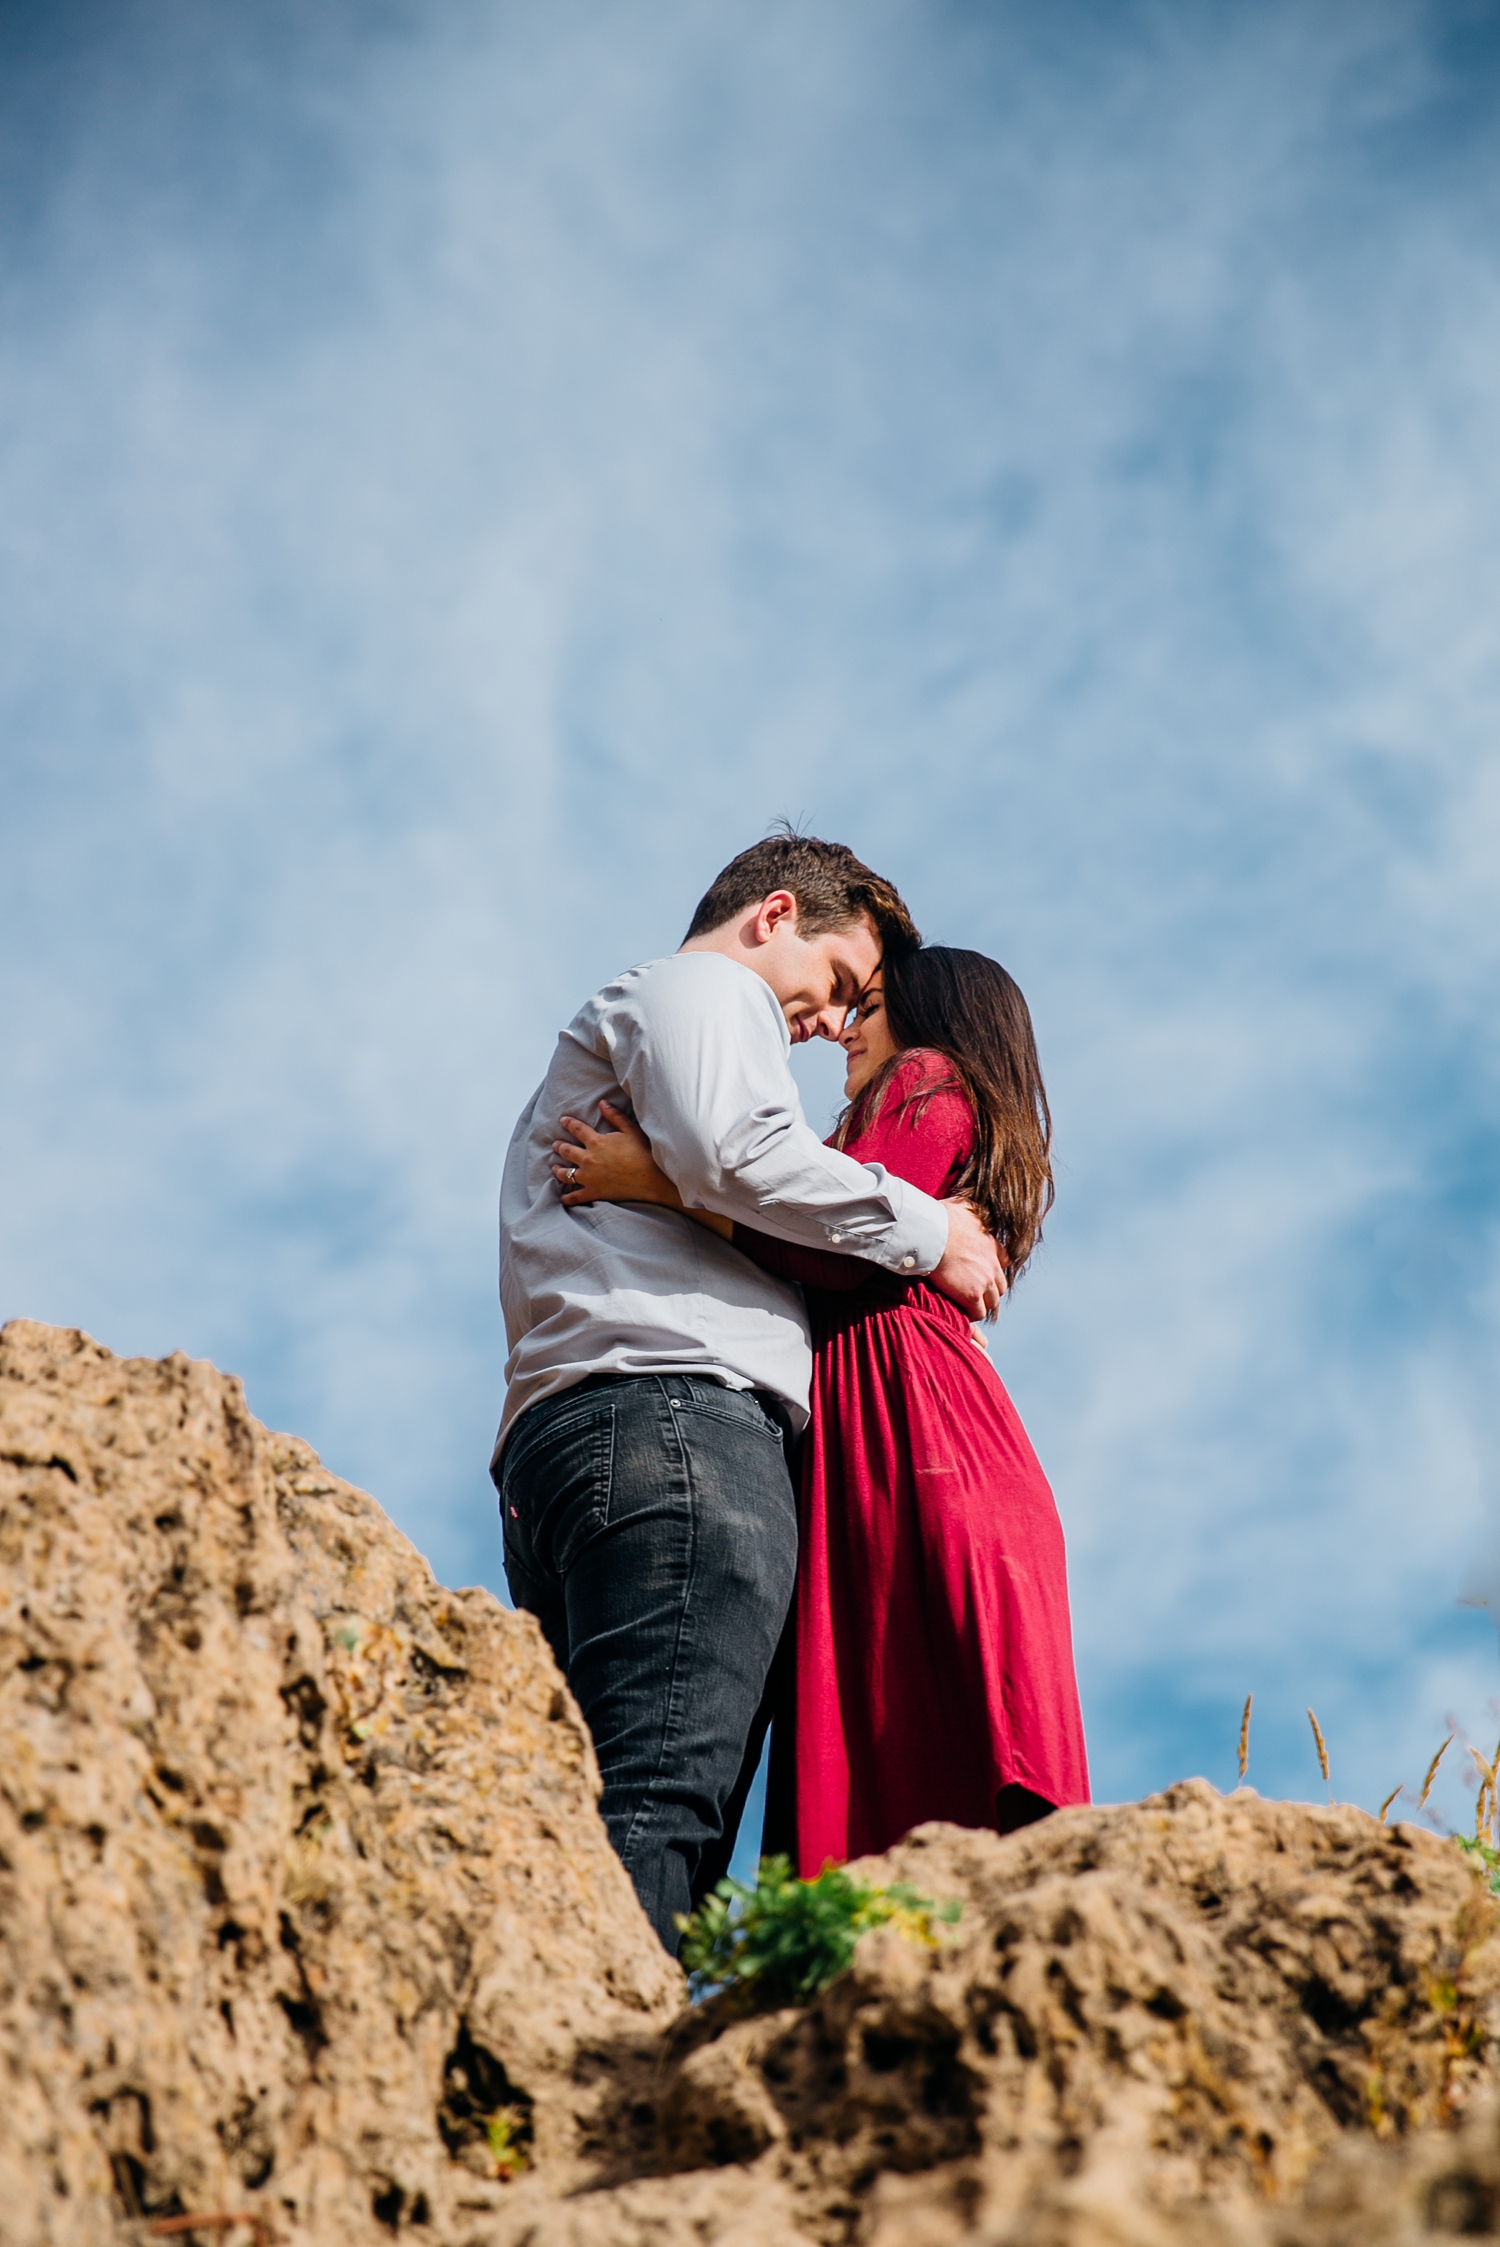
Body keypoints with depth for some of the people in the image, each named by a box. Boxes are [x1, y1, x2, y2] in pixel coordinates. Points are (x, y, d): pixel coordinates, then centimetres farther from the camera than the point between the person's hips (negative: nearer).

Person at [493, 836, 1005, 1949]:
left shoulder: (603, 1034, 41)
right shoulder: (705, 990, 13)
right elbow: (733, 1150, -8)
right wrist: (930, 1230, 1)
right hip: (676, 1408, -9)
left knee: (608, 1812, -6)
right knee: (660, 1810, -25)